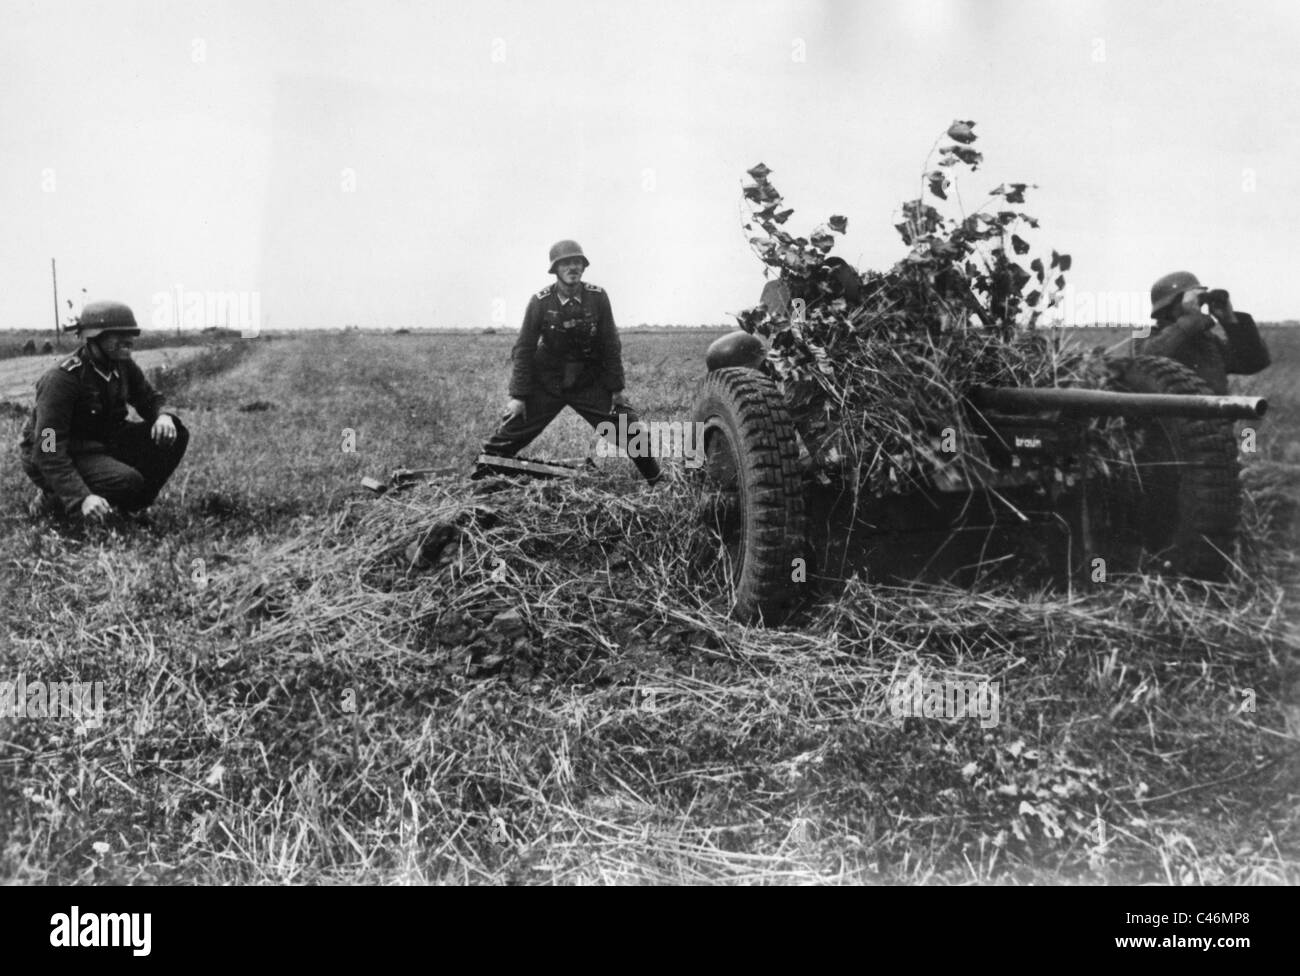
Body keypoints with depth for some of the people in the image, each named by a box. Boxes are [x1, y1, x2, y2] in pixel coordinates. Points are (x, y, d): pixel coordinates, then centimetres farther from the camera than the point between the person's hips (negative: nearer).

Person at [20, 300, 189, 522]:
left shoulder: (124, 366, -4)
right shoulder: (62, 379, -27)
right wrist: (82, 498, -44)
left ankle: (131, 506, 1)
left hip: (104, 443, 7)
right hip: (68, 457, -7)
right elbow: (48, 449, -31)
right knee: (128, 481, -33)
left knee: (176, 435, -9)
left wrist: (163, 416, -18)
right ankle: (54, 499, -6)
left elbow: (150, 399, 11)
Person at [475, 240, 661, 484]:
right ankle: (481, 474, 18)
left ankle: (657, 481, 16)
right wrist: (518, 395, -9)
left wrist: (616, 388, -1)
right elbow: (524, 349, -7)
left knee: (629, 426, -4)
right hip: (546, 383, -1)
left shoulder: (597, 297, -11)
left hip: (590, 382, 1)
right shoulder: (540, 302, -14)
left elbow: (610, 345, -3)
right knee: (513, 428, -4)